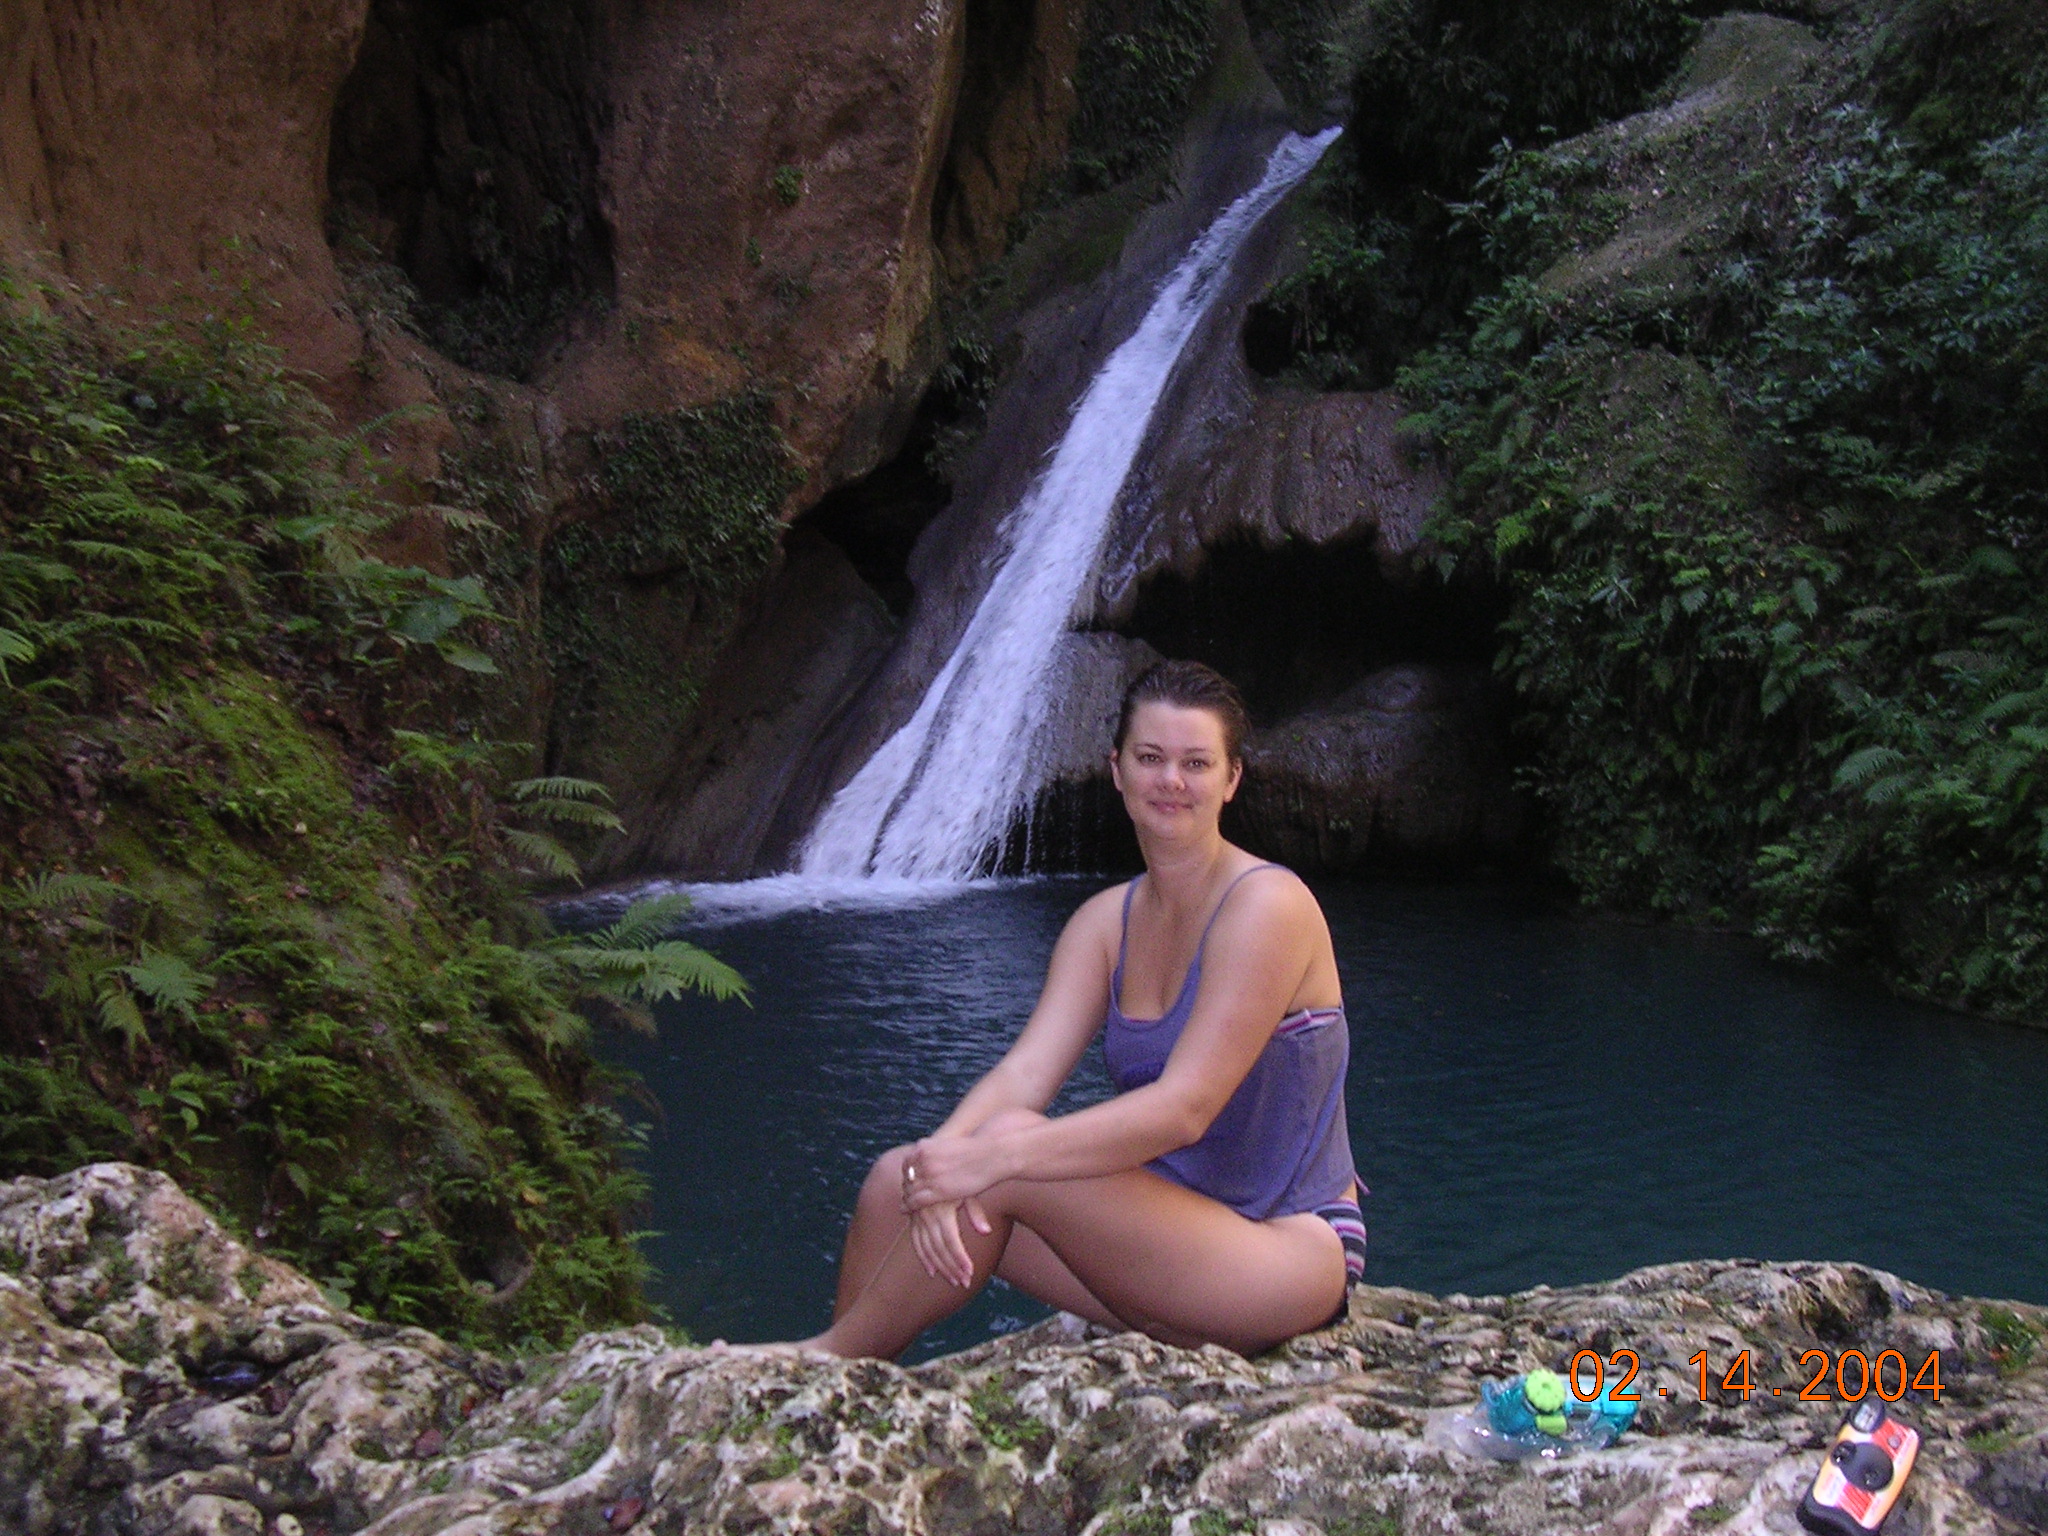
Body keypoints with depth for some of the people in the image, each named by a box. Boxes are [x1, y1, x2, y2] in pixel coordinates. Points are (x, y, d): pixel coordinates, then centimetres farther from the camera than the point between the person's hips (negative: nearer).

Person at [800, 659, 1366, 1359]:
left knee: (1012, 1149, -24)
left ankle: (833, 1354, -6)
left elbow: (1185, 1107, -24)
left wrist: (995, 1157, -32)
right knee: (897, 1179, -8)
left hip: (1288, 1252, -7)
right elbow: (1026, 1070, -7)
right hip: (1166, 1235, 7)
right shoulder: (1106, 921, 6)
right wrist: (945, 1151, -29)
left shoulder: (1267, 904, -15)